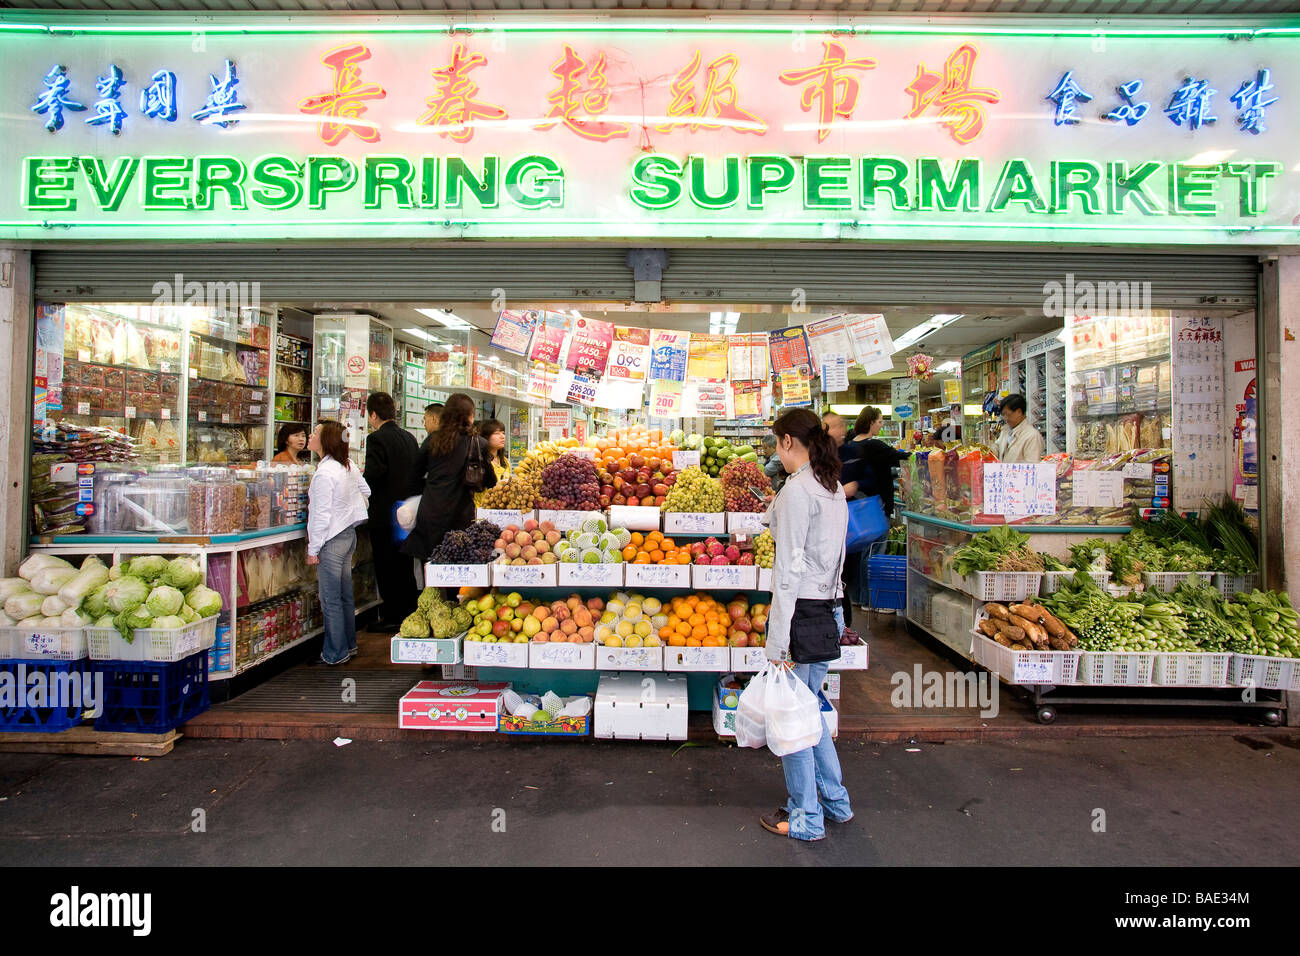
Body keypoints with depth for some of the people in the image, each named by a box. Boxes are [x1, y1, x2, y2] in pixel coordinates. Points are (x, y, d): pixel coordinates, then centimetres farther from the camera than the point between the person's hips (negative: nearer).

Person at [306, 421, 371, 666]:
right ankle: (349, 644, 26)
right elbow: (365, 491, 18)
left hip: (332, 539, -9)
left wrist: (313, 549, -13)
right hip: (349, 533, 9)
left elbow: (321, 515, -19)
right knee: (345, 594, 17)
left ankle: (336, 653, 10)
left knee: (330, 599, 2)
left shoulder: (324, 473, -19)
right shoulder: (348, 465, 4)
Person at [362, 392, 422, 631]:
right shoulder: (409, 437, 9)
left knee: (387, 568, 2)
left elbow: (373, 475, -22)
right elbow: (418, 471, 11)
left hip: (385, 514, -7)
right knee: (405, 567, 16)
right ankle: (409, 612, 25)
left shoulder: (377, 438, -14)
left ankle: (392, 617, 9)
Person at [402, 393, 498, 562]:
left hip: (428, 513, 3)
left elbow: (419, 473, 12)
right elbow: (490, 481, 4)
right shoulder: (478, 444, -4)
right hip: (458, 514, -3)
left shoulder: (432, 440, 5)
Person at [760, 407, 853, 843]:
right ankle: (835, 801, 35)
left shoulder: (797, 489, -16)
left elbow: (789, 568, -19)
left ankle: (805, 817, 20)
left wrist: (777, 642, -17)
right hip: (825, 610, 9)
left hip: (800, 610, -9)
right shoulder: (834, 487, 11)